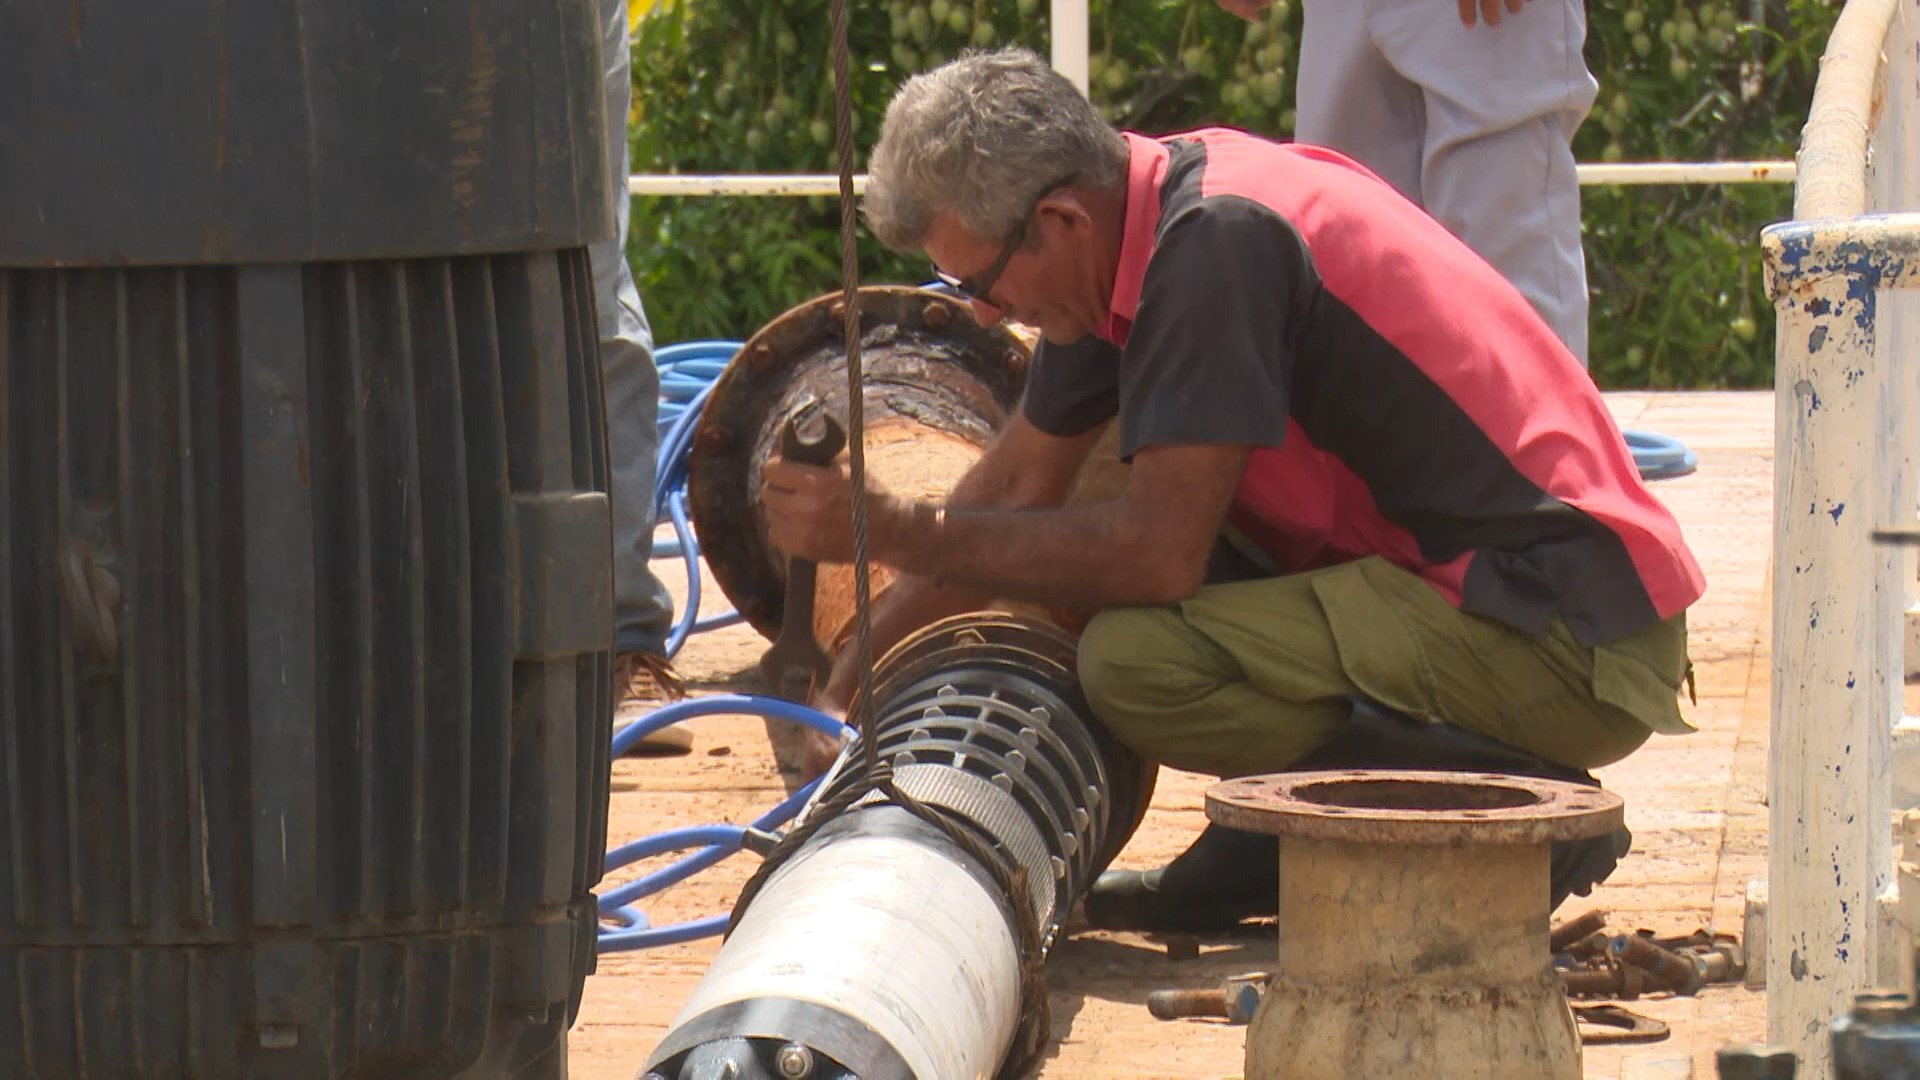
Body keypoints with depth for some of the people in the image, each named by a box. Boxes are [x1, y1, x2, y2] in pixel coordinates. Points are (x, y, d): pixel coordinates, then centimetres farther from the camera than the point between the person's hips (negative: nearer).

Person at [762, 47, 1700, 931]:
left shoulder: (1218, 242, -20)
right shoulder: (1147, 211, 8)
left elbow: (1158, 555, -23)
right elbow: (1016, 487, 18)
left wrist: (891, 532, -15)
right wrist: (847, 684, 18)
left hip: (1572, 645, -10)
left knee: (1137, 658, -25)